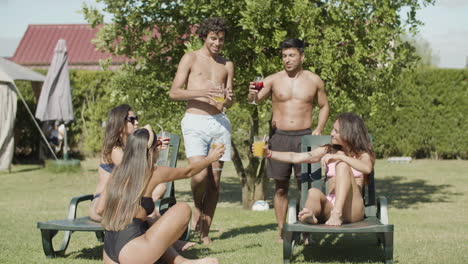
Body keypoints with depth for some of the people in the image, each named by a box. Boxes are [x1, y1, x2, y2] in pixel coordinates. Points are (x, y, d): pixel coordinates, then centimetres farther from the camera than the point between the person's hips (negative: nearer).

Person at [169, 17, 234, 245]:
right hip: (195, 121, -4)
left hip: (219, 123, 4)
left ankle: (205, 231, 10)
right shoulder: (190, 58, 5)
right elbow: (174, 93, -2)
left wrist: (228, 98, -6)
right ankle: (197, 207, 12)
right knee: (200, 175, -20)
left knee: (215, 180, 1)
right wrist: (200, 92, -17)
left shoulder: (226, 65, 17)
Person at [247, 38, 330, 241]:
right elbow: (255, 100, -8)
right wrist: (252, 95, -32)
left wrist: (319, 128, 2)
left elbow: (324, 106, 16)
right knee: (280, 187, 4)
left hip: (304, 136, 0)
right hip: (279, 136, 0)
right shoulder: (273, 80, 2)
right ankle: (281, 232, 10)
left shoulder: (314, 80, 6)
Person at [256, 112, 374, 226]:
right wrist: (269, 153, 3)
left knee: (343, 165, -26)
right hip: (331, 205, 3)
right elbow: (295, 157, 13)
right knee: (314, 192, -31)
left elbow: (367, 168, -17)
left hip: (353, 210, -3)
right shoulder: (328, 151, 19)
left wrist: (339, 156, -24)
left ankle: (337, 213, -40)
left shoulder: (363, 154, 9)